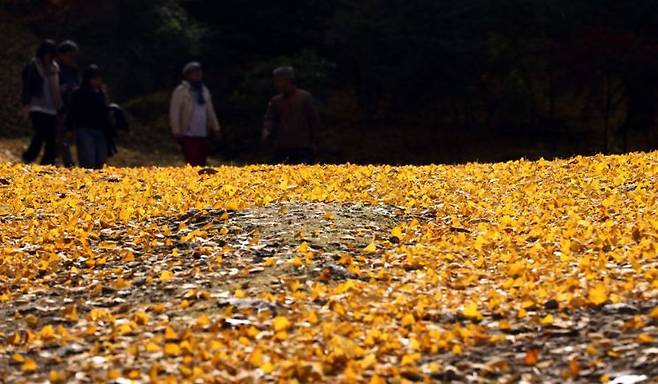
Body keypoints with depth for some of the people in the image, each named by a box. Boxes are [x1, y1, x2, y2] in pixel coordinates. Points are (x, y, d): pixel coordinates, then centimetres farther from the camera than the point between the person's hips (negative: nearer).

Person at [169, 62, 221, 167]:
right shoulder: (181, 91, -4)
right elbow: (174, 112, -8)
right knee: (191, 163, -9)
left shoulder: (204, 90, 17)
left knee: (202, 163, 7)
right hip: (188, 135, -6)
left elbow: (210, 110, 21)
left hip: (203, 134, 6)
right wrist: (177, 131, -13)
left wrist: (215, 127, 14)